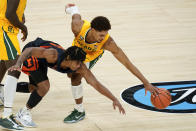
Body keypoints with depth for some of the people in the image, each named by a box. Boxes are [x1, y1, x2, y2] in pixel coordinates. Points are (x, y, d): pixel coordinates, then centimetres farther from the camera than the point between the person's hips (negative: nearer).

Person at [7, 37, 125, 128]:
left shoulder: (80, 68, -26)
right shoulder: (53, 55, -42)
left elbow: (96, 84, -24)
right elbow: (30, 50, -41)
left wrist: (114, 99, -30)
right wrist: (18, 63, -59)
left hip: (41, 60, 7)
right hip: (31, 53, -7)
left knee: (34, 88, 19)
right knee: (44, 87, -19)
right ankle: (24, 114, -1)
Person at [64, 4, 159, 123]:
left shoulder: (108, 43, -45)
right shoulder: (78, 27, -45)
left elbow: (127, 63, -40)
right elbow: (77, 16, -19)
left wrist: (146, 83, -41)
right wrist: (74, 11, 7)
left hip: (93, 54, -3)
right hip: (78, 46, 3)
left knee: (76, 77, -23)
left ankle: (79, 111, 2)